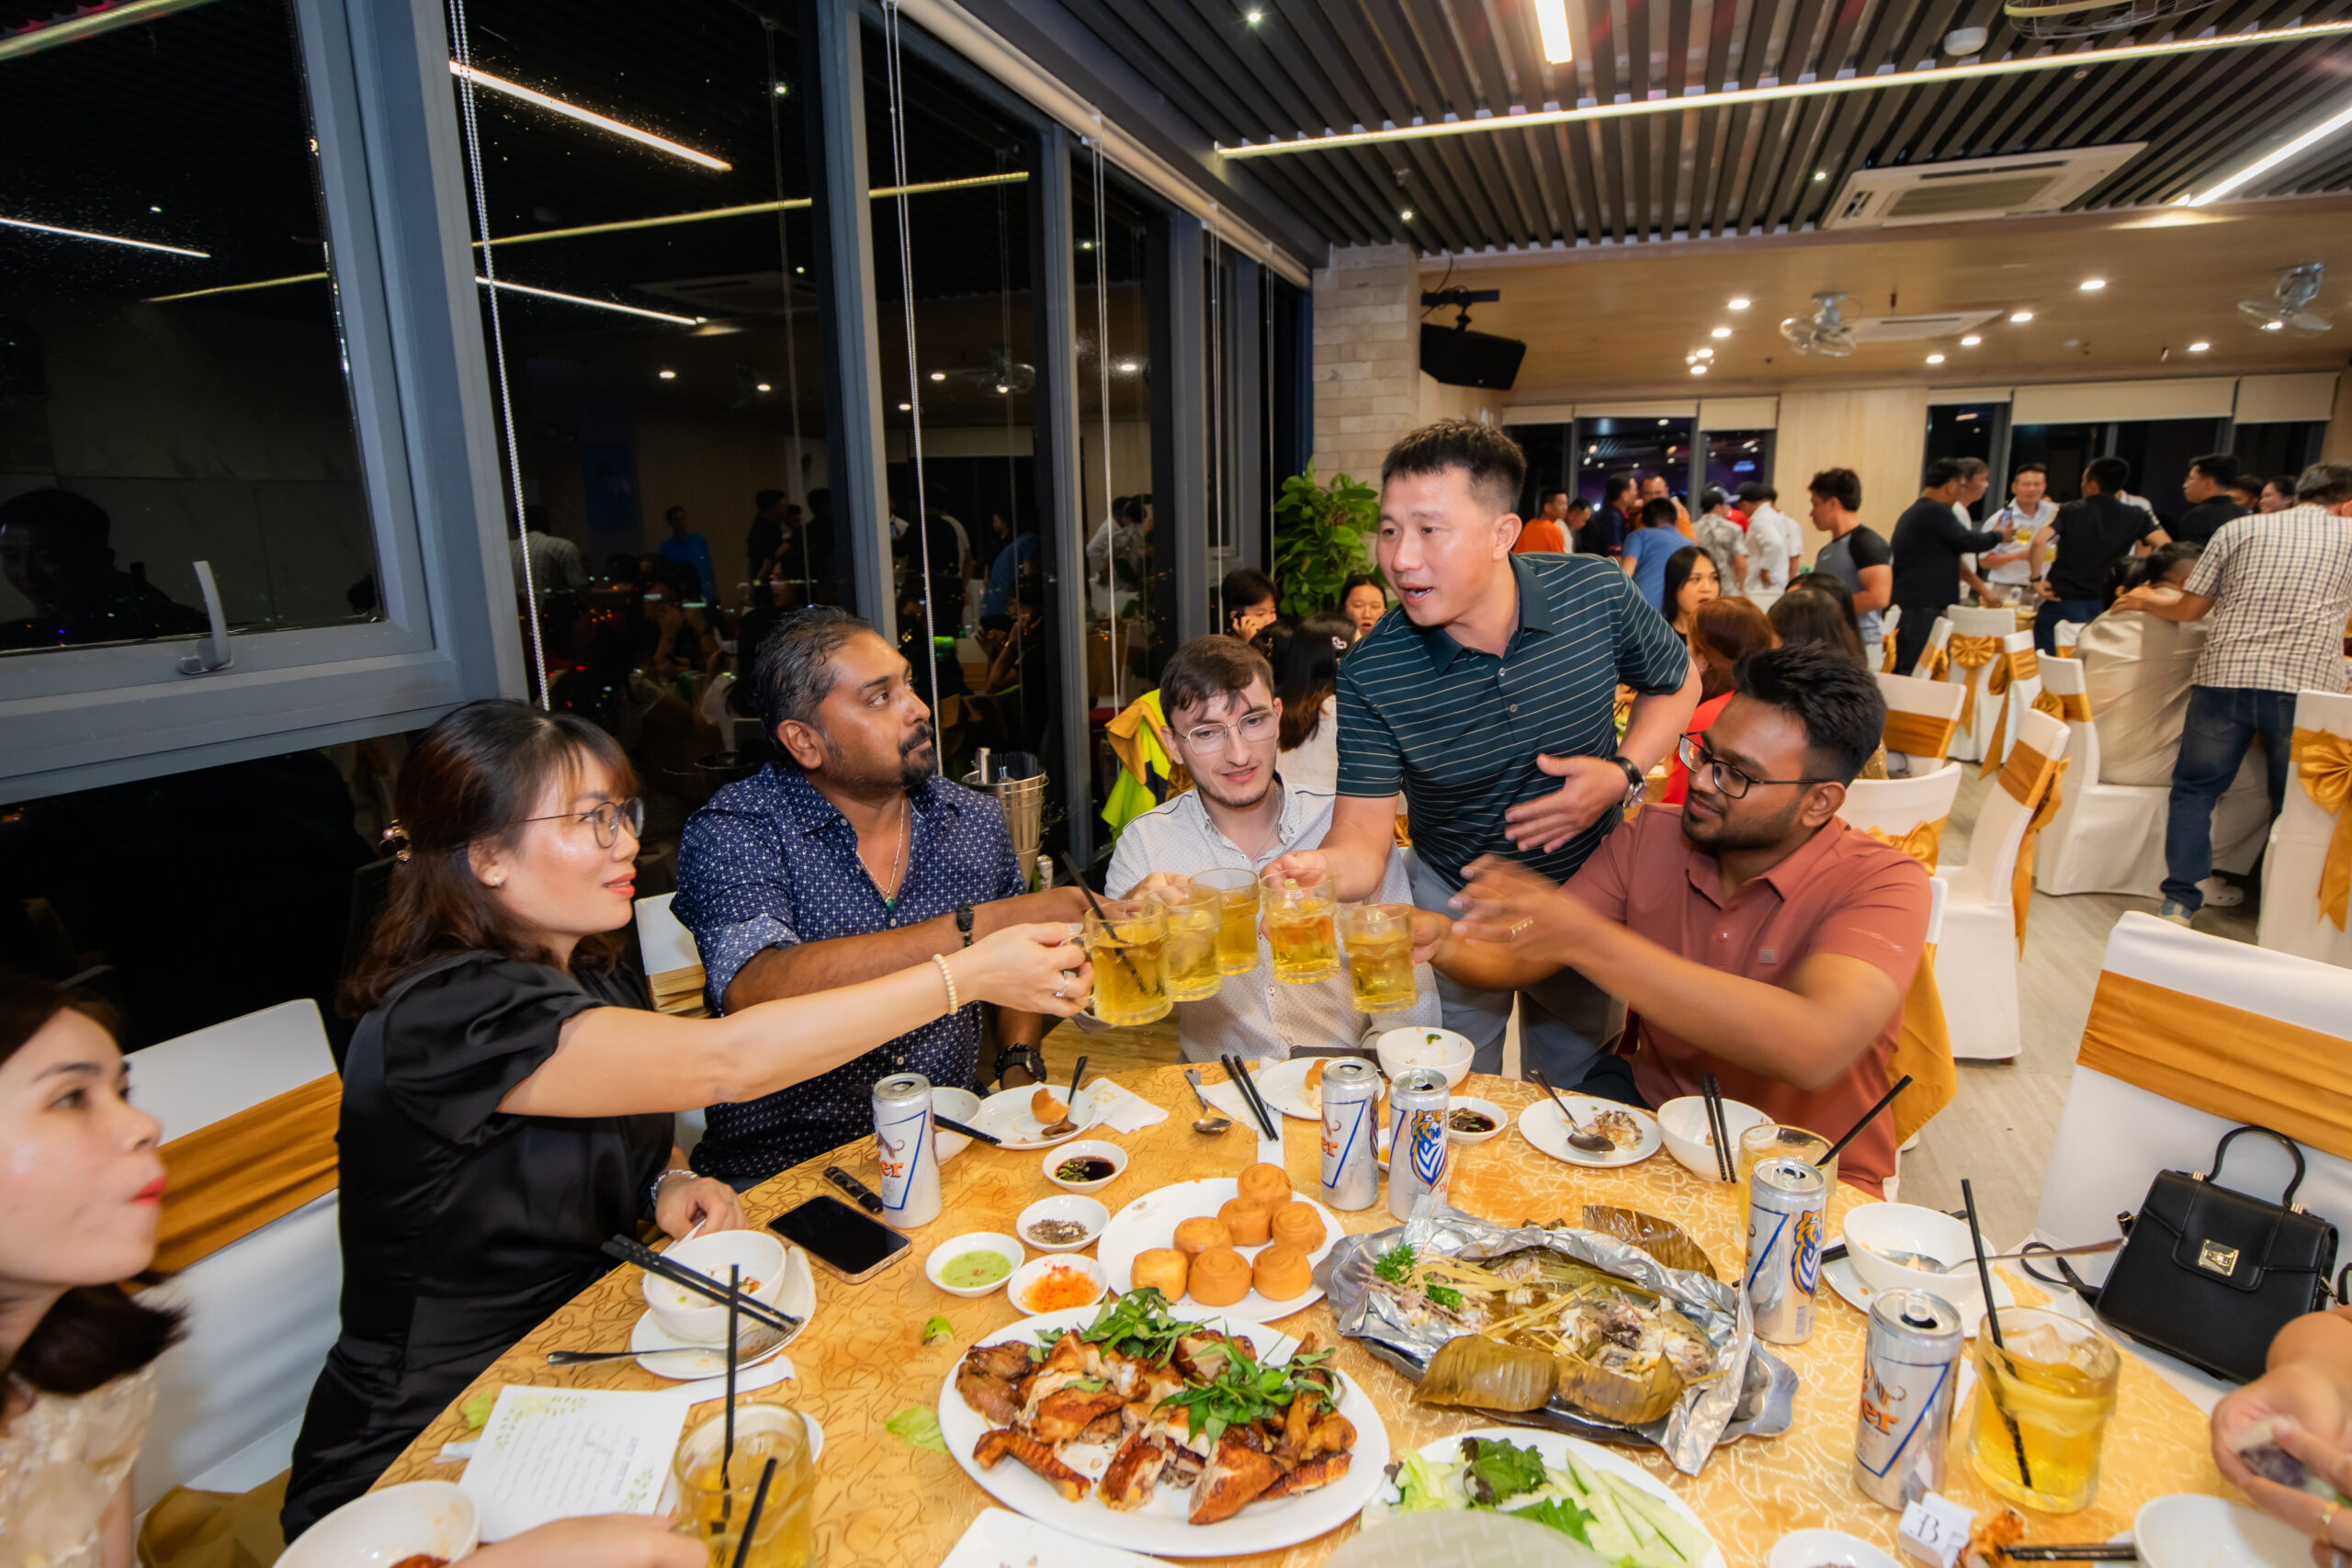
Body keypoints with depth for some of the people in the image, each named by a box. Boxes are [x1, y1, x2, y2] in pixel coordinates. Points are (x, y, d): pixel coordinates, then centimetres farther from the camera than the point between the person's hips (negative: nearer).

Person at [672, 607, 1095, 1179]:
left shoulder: (976, 820, 6)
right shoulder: (732, 834, -10)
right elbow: (757, 994, -28)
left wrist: (1021, 1063, -3)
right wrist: (978, 926, -31)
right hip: (784, 1170, -4)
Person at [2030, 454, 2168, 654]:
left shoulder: (2069, 511, -2)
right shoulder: (2136, 517, 6)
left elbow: (2039, 542, -18)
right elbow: (2166, 546, -5)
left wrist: (2037, 580, -9)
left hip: (2060, 601, -3)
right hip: (2101, 605, 3)